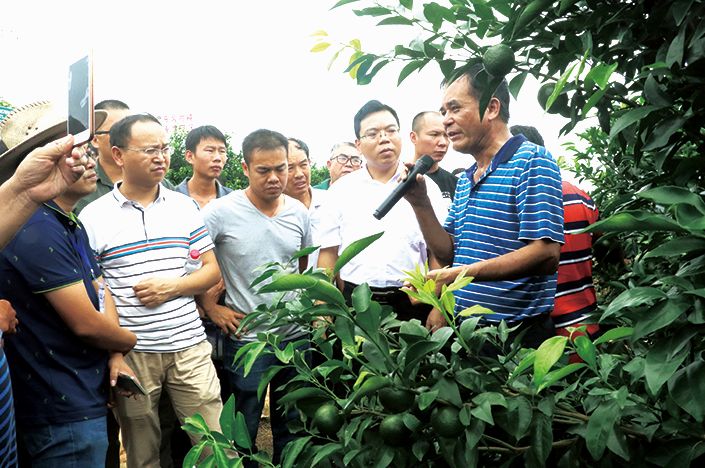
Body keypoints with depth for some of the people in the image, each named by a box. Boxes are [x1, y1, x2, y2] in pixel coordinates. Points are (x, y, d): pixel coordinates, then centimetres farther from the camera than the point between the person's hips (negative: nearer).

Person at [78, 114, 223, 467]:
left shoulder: (184, 207, 7)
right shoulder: (92, 217, -2)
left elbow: (212, 269, 8)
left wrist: (172, 286, -10)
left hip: (189, 345, 2)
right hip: (131, 353, -1)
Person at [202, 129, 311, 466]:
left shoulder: (299, 211, 2)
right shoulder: (221, 211, -12)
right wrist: (210, 307, -10)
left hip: (296, 336, 4)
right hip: (246, 339, -4)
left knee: (291, 427, 17)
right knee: (243, 431, 10)